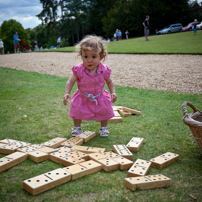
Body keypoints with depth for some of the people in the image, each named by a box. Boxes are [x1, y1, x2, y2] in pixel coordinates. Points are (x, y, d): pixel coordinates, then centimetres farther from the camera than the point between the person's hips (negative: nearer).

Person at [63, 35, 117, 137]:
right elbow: (71, 82, -13)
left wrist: (113, 92, -11)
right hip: (82, 97, 0)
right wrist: (67, 93, -26)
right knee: (77, 110, 4)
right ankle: (77, 128, 30)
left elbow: (109, 82, 1)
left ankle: (104, 128, 32)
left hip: (100, 97, 1)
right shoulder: (79, 69, -22)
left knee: (104, 111, 7)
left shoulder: (104, 70, -17)